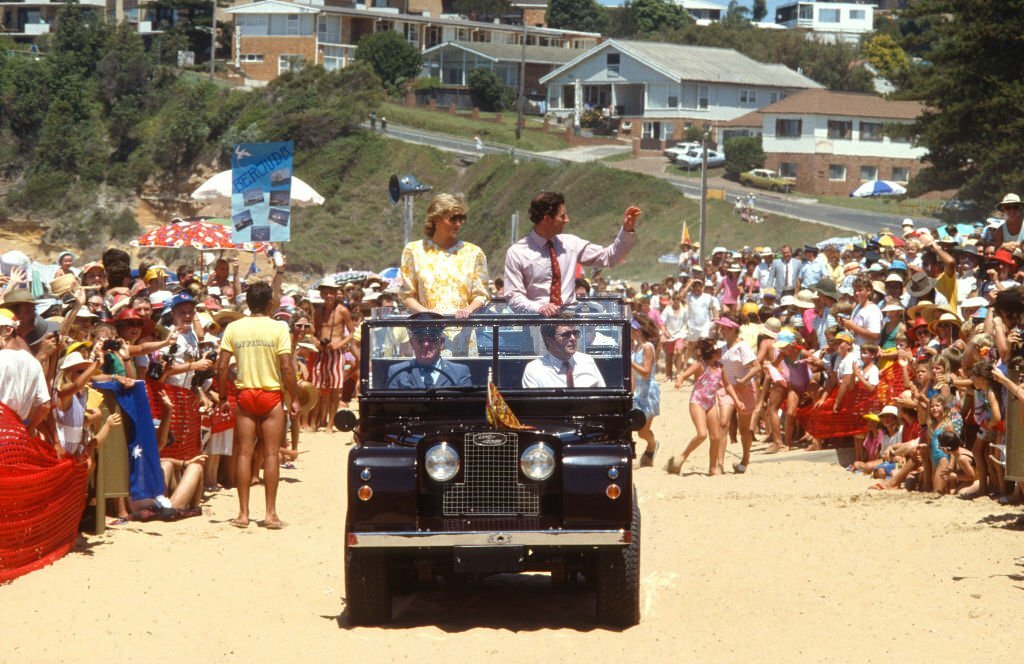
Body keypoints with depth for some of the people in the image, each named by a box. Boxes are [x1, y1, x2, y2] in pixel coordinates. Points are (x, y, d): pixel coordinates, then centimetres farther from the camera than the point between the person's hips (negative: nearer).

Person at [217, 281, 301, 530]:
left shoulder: (234, 328, 0)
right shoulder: (278, 328, -7)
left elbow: (221, 366, -3)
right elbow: (287, 368, -11)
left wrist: (223, 397, 8)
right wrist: (295, 398, -2)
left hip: (244, 395, 2)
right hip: (271, 395, -2)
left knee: (244, 453, 5)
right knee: (271, 454, 2)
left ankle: (243, 513, 4)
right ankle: (271, 513, 1)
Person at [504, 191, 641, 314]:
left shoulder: (570, 244, 9)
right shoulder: (517, 253, -2)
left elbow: (609, 257, 12)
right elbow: (514, 296, -4)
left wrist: (627, 230, 0)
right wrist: (539, 308, -20)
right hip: (537, 320, -3)